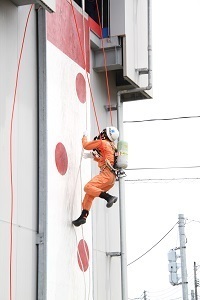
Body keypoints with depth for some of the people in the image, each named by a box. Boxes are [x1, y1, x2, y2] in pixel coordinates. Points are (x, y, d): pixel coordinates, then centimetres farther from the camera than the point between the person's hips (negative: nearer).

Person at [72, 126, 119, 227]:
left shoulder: (102, 142, -2)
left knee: (88, 187, -23)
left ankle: (109, 197, -31)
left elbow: (86, 145, 6)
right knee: (90, 194, 10)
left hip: (106, 174, -10)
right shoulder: (112, 146, 25)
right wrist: (93, 156, 28)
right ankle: (83, 216, 6)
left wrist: (84, 136, 24)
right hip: (112, 177, 10)